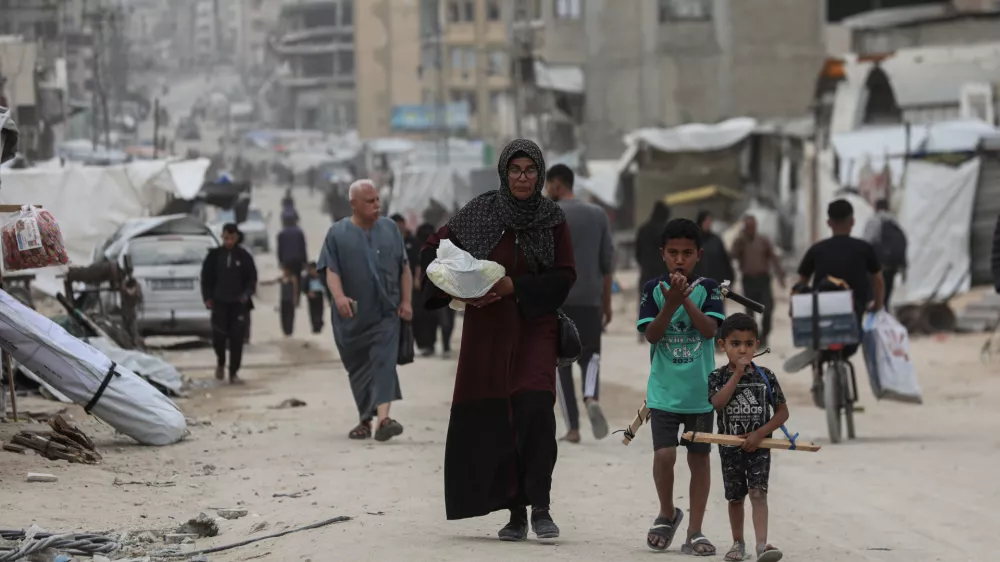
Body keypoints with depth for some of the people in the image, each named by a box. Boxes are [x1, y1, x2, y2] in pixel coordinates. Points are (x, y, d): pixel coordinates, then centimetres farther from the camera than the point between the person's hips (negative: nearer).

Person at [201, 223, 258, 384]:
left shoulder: (244, 256, 2)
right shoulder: (215, 255, 3)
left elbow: (252, 279, 6)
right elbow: (206, 278, 8)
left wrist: (247, 294, -11)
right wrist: (207, 297, -3)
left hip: (239, 303, 0)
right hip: (219, 302, 0)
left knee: (237, 338, -4)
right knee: (219, 335, -6)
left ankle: (234, 372, 5)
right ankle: (220, 363, 23)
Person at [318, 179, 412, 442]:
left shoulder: (389, 229, 6)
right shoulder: (337, 233, -1)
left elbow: (404, 268, 10)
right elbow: (331, 270, -9)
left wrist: (406, 301, 1)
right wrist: (339, 296, -28)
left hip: (386, 313, 0)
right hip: (353, 317, 0)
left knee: (384, 362, -14)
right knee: (359, 368, 8)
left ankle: (383, 418, -26)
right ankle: (365, 420, 21)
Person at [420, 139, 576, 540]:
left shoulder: (553, 219, 1)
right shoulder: (480, 212, 1)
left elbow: (564, 276, -1)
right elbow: (434, 250, 9)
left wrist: (515, 286, -13)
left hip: (534, 327, -1)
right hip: (487, 330, 1)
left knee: (535, 408, -19)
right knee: (492, 419, 0)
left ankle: (540, 507, -14)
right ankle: (515, 512, 9)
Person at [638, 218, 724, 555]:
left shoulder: (708, 289, -1)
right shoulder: (654, 289, -1)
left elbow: (710, 329, -14)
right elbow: (650, 335, -9)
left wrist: (685, 299, -24)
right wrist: (671, 303, -23)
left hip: (700, 392, 1)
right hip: (664, 391, -1)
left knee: (699, 458, 4)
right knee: (664, 455, -12)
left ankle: (694, 532, 11)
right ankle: (667, 514, 15)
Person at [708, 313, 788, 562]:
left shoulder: (766, 377, -3)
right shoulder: (717, 377, -4)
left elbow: (783, 412, -1)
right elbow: (717, 403, -23)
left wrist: (760, 433, -14)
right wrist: (737, 374, -25)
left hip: (758, 447, -2)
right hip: (730, 448, 2)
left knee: (758, 493, -15)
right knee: (735, 497, 14)